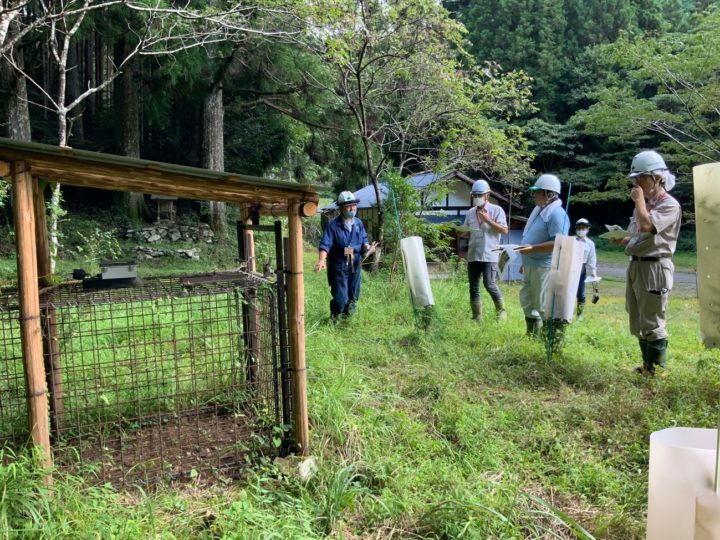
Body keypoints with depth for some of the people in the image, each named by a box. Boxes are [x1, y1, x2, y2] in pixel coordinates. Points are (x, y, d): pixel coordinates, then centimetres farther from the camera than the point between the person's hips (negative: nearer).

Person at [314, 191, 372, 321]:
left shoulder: (359, 223, 6)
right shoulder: (332, 225, -11)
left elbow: (364, 240, 15)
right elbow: (325, 245, -17)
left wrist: (366, 246, -9)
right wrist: (322, 260, -33)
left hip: (355, 266, 5)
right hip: (339, 267, -5)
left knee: (353, 297, 15)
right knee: (341, 298, -7)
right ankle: (334, 319, 19)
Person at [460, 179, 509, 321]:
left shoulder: (496, 210, -1)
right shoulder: (470, 212, 14)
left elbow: (504, 230, -9)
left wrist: (488, 220, -16)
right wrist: (462, 232, -4)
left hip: (489, 255, -5)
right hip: (473, 255, 6)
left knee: (489, 284, -11)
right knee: (473, 287, 5)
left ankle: (501, 311, 10)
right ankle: (477, 316, 13)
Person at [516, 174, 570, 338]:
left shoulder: (556, 213, -16)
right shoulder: (539, 210, 14)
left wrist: (532, 248, -29)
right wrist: (525, 261, 23)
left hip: (544, 266, -10)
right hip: (531, 265, 10)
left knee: (545, 305, -7)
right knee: (527, 301, 17)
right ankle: (533, 336, 30)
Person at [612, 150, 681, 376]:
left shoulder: (669, 205, -12)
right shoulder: (645, 204, 15)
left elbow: (646, 226, -28)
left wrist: (639, 200, -14)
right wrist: (623, 240, 4)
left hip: (654, 267, -9)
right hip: (635, 265, 9)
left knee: (652, 323, -4)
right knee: (638, 322, 16)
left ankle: (657, 370, 7)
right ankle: (647, 364, 28)